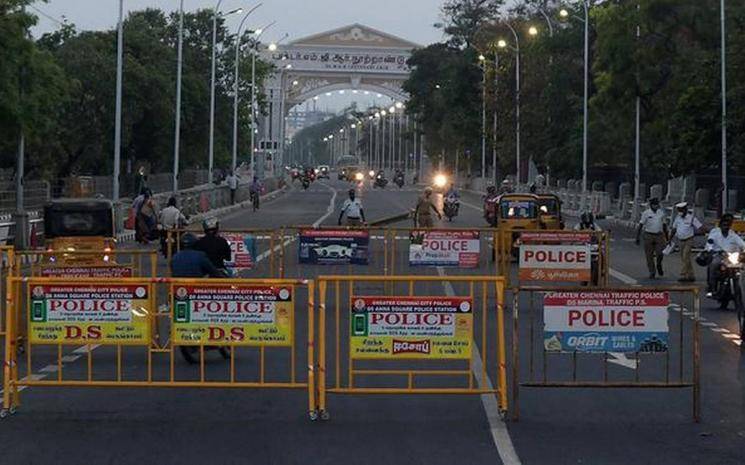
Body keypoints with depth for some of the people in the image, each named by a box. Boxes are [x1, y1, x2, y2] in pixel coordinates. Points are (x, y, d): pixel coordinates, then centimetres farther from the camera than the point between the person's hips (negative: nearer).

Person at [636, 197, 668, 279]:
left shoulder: (661, 213, 8)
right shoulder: (646, 213, -2)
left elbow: (664, 225, 16)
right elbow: (640, 225, -2)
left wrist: (667, 237, 18)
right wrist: (637, 237, -8)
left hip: (659, 236, 2)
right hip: (649, 236, -2)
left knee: (660, 254, -10)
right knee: (649, 256, 1)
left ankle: (659, 266, 20)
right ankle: (652, 273, 13)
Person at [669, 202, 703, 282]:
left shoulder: (691, 218, -8)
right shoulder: (678, 218, 10)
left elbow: (701, 228, -8)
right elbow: (674, 229, 19)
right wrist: (670, 239, 20)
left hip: (688, 241, -6)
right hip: (680, 241, 6)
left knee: (685, 258, -15)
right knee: (686, 259, 10)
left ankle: (683, 275, -17)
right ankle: (691, 276, 16)